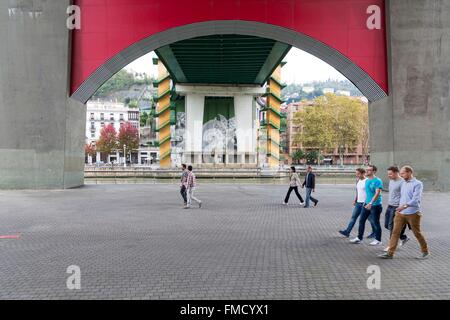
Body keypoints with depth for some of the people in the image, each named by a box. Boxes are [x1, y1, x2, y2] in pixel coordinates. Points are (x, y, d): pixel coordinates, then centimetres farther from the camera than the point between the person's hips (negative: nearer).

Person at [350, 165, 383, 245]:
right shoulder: (367, 180, 10)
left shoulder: (377, 181, -15)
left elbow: (377, 193, -23)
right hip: (367, 204, 8)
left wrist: (370, 203, -29)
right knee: (361, 220, 8)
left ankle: (378, 240, 14)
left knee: (375, 223, 1)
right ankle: (359, 238, 17)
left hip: (375, 205, -8)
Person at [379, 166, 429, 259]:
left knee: (417, 233, 8)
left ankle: (425, 252, 28)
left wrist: (405, 205, -34)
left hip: (413, 213, -6)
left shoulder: (417, 184, -11)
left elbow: (416, 199, -22)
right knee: (395, 232, 0)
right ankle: (390, 253, 2)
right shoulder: (403, 183, 12)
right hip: (400, 213, 6)